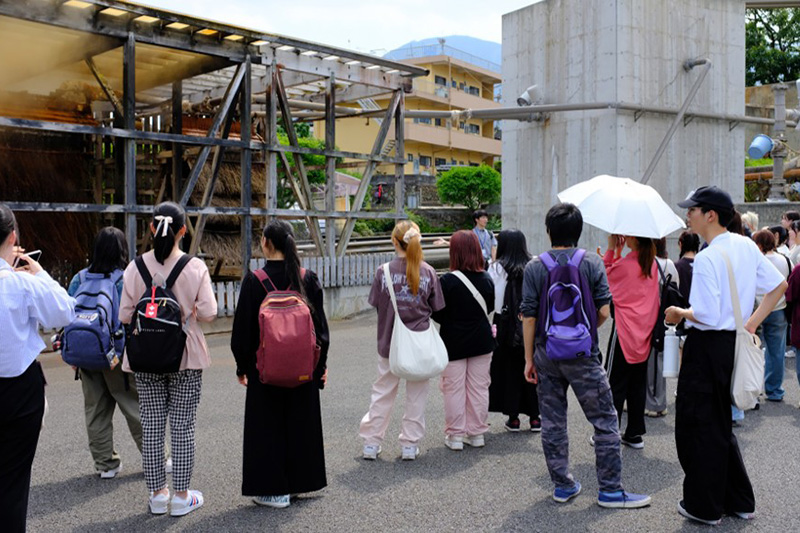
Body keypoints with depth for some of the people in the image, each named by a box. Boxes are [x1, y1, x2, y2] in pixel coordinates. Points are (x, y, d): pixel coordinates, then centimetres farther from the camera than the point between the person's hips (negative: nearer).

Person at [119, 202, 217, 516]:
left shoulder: (136, 267, -5)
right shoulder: (195, 267, -11)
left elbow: (125, 315, -2)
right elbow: (208, 313, -11)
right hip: (185, 357, -2)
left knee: (151, 425, 11)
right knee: (183, 426, 6)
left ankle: (157, 494, 20)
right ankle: (182, 497, 13)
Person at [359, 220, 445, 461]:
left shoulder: (384, 271, -10)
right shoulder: (428, 272, -7)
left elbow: (376, 305, -3)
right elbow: (436, 308, -1)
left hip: (390, 341, 0)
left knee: (383, 391, 13)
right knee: (416, 394, 12)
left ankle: (371, 443, 19)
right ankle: (410, 445, 18)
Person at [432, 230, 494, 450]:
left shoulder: (447, 281, -18)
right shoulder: (487, 280, -4)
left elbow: (437, 314, -12)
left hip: (454, 343, -4)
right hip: (482, 341, 4)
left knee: (454, 389, 7)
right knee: (479, 388, 12)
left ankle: (455, 435, 13)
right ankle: (477, 433, 21)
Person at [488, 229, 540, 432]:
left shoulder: (497, 269, -9)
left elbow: (493, 300, -11)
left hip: (506, 325, -2)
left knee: (509, 369, 9)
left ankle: (513, 417, 13)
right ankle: (535, 417, 18)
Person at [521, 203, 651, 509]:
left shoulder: (535, 267, -2)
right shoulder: (592, 263, -4)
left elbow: (528, 316, -3)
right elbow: (603, 312, -7)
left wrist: (529, 358, 5)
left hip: (546, 355, 2)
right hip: (583, 356, -2)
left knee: (552, 423, 12)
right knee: (605, 422, 8)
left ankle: (562, 485, 21)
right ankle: (610, 490, 11)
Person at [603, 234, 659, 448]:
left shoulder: (624, 265, -16)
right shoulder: (653, 264, 3)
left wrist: (611, 248, -3)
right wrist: (618, 252, 9)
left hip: (624, 333, -6)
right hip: (645, 334, 6)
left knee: (615, 384, 2)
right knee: (638, 384, 12)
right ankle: (635, 434, 18)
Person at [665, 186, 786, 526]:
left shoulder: (706, 258, -20)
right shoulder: (746, 246, 5)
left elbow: (706, 315, -25)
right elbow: (778, 285, 13)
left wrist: (679, 313, -7)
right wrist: (752, 323, 11)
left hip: (707, 346, -9)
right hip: (733, 343, 9)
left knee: (696, 425, 6)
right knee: (721, 425, 22)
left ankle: (704, 508, 17)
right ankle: (739, 501, 32)